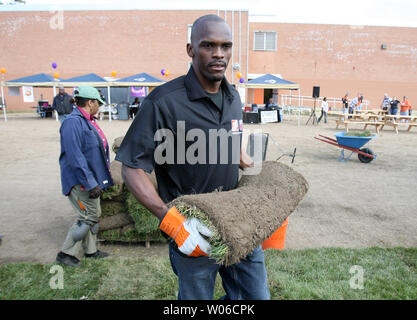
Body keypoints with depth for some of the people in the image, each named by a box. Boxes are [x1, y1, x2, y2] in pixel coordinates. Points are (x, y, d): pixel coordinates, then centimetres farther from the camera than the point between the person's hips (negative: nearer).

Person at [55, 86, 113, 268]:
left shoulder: (87, 121, 12)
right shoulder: (73, 123, -20)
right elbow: (75, 157, -26)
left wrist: (96, 181, 24)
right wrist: (90, 184, -25)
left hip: (91, 179, 10)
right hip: (79, 181, -10)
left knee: (93, 215, 17)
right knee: (89, 216, -4)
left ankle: (91, 250, 31)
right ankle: (65, 254, 11)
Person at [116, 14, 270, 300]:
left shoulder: (234, 97, 5)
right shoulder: (165, 102, -18)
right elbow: (132, 168, -17)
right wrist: (171, 219, -25)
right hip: (194, 232, -6)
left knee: (257, 295, 19)